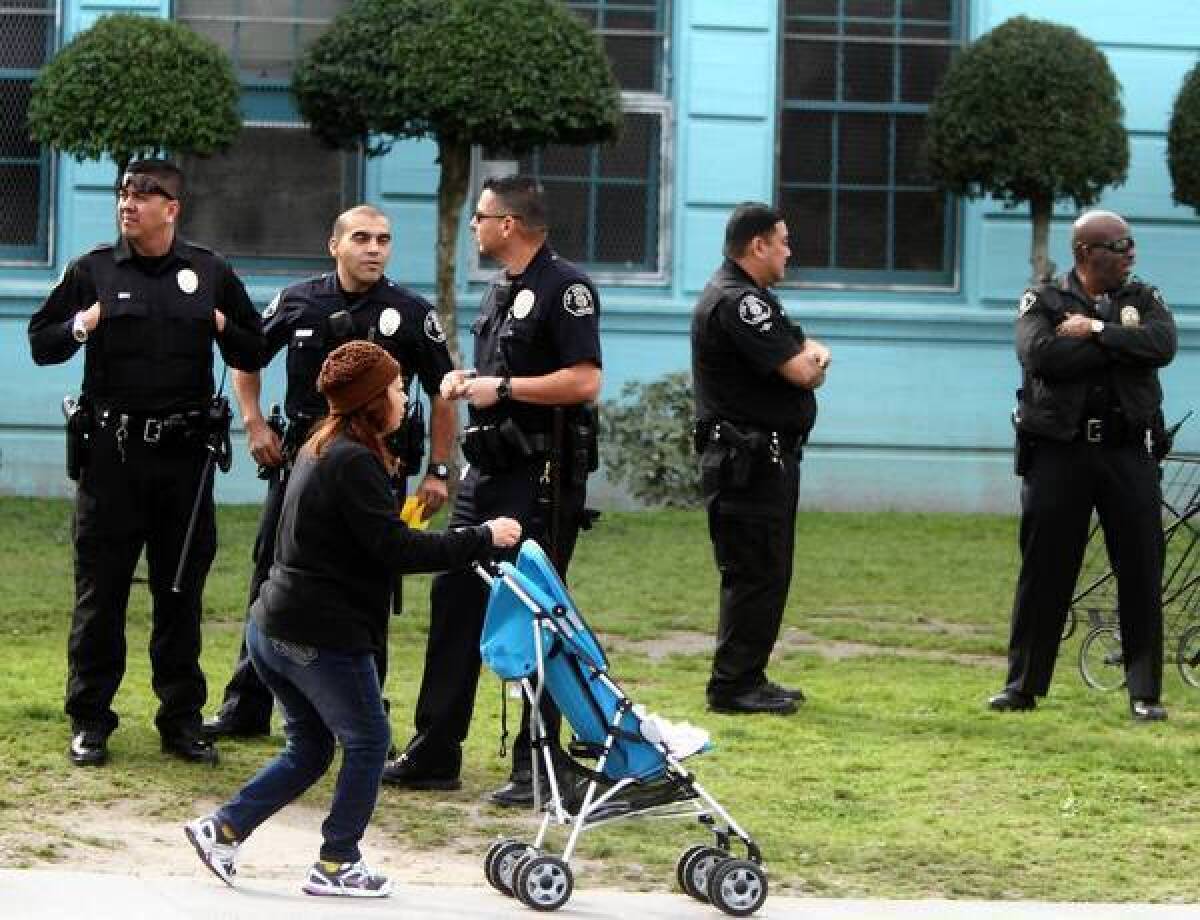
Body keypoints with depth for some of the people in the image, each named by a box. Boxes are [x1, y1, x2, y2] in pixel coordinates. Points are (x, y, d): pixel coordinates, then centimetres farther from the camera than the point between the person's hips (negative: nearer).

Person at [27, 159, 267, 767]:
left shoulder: (210, 273, 7)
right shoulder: (93, 271, 3)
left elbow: (254, 356, 14)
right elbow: (40, 343, 6)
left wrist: (225, 330, -5)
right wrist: (80, 327, -12)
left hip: (185, 456, 1)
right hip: (111, 454, -1)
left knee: (182, 592, 7)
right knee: (100, 591, 2)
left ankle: (181, 719, 16)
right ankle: (89, 722, 9)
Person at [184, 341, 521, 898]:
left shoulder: (320, 450, 15)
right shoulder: (353, 462, -17)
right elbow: (397, 549, -21)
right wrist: (482, 539, -16)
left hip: (274, 628, 10)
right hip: (322, 637, -10)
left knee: (309, 749, 18)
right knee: (368, 743, 6)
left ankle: (221, 830, 11)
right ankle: (337, 865, 11)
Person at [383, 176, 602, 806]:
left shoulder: (564, 287, -13)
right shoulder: (501, 290, 17)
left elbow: (584, 381, -22)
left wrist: (502, 388, -17)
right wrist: (468, 380, 8)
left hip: (542, 476, -9)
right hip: (489, 470, 9)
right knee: (454, 602, 8)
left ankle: (537, 767, 3)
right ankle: (435, 754, 14)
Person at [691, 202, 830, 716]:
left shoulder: (752, 298, 19)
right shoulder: (734, 302, -17)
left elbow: (809, 355, 20)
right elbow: (801, 372, -21)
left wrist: (814, 355, -4)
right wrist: (808, 361, 3)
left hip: (768, 459, 11)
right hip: (748, 461, -11)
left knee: (766, 573, 14)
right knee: (754, 574, -9)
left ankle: (749, 679, 20)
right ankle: (732, 687, -6)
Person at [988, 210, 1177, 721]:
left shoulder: (1144, 299, 9)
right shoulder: (1043, 300, 3)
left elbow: (1162, 345, -11)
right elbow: (1039, 355, -17)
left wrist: (1095, 330, -15)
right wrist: (1119, 344, -12)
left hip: (1129, 453, 2)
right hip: (1059, 453, -1)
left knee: (1141, 573, 0)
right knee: (1043, 570, 4)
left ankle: (1146, 693, 7)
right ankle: (1022, 685, 14)